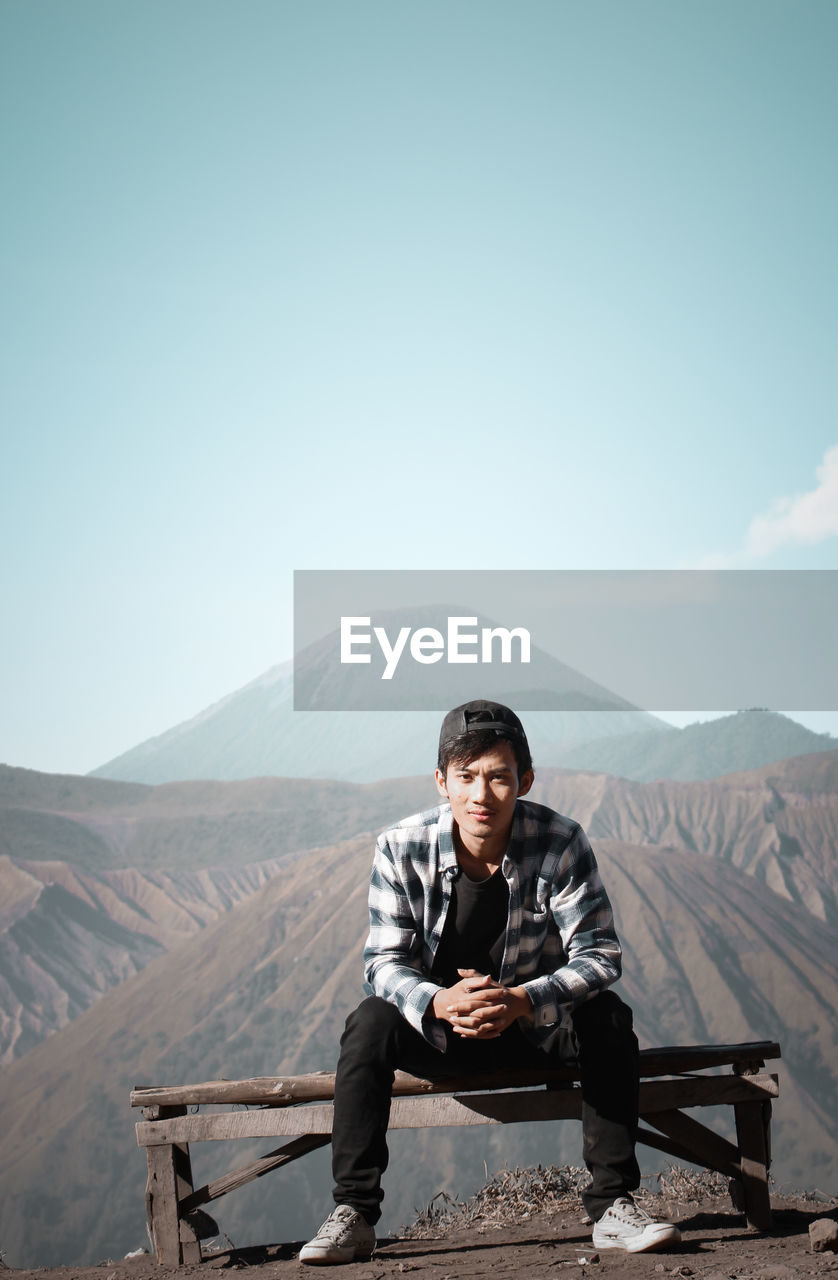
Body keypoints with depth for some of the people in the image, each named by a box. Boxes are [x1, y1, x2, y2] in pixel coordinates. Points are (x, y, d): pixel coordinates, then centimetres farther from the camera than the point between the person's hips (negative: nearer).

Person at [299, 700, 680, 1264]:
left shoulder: (561, 843, -19)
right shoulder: (402, 848, -17)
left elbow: (599, 954, -20)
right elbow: (385, 961, -15)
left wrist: (521, 1001, -38)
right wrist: (439, 1002, -37)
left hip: (535, 1025, 0)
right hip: (436, 1026, 0)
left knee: (607, 1016, -27)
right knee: (371, 1023, -27)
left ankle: (614, 1206, -20)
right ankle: (354, 1214, -20)